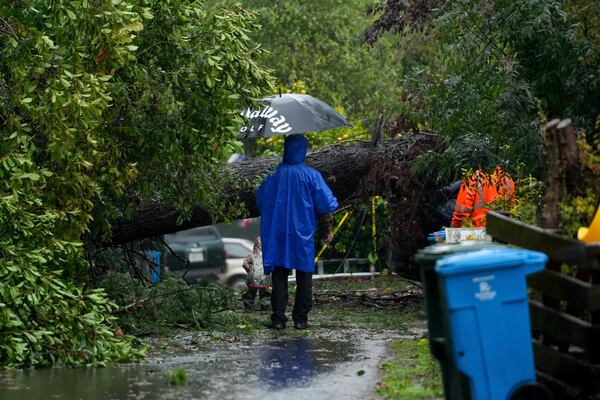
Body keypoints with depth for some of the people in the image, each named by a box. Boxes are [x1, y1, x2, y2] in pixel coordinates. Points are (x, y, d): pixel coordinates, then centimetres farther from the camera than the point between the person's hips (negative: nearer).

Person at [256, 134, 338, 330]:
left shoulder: (272, 174, -2)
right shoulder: (311, 175, -9)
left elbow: (260, 201, 10)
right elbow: (326, 204, -8)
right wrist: (328, 227, 7)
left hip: (276, 234, 2)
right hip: (303, 233, -2)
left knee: (279, 276, 6)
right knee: (304, 277, 8)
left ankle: (278, 318, 1)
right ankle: (300, 318, 7)